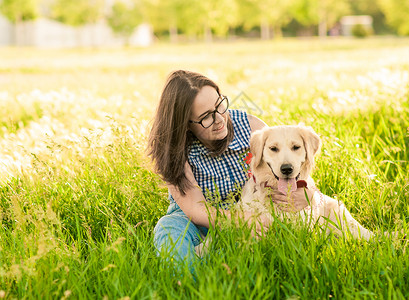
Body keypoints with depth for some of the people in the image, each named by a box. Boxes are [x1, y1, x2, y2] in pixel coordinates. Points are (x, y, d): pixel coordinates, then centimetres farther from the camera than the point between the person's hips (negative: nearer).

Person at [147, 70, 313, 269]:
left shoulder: (251, 126, -11)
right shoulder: (174, 150, -17)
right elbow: (195, 209, -24)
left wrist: (305, 196, -29)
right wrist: (244, 220, -43)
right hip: (198, 223, -1)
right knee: (170, 228, -34)